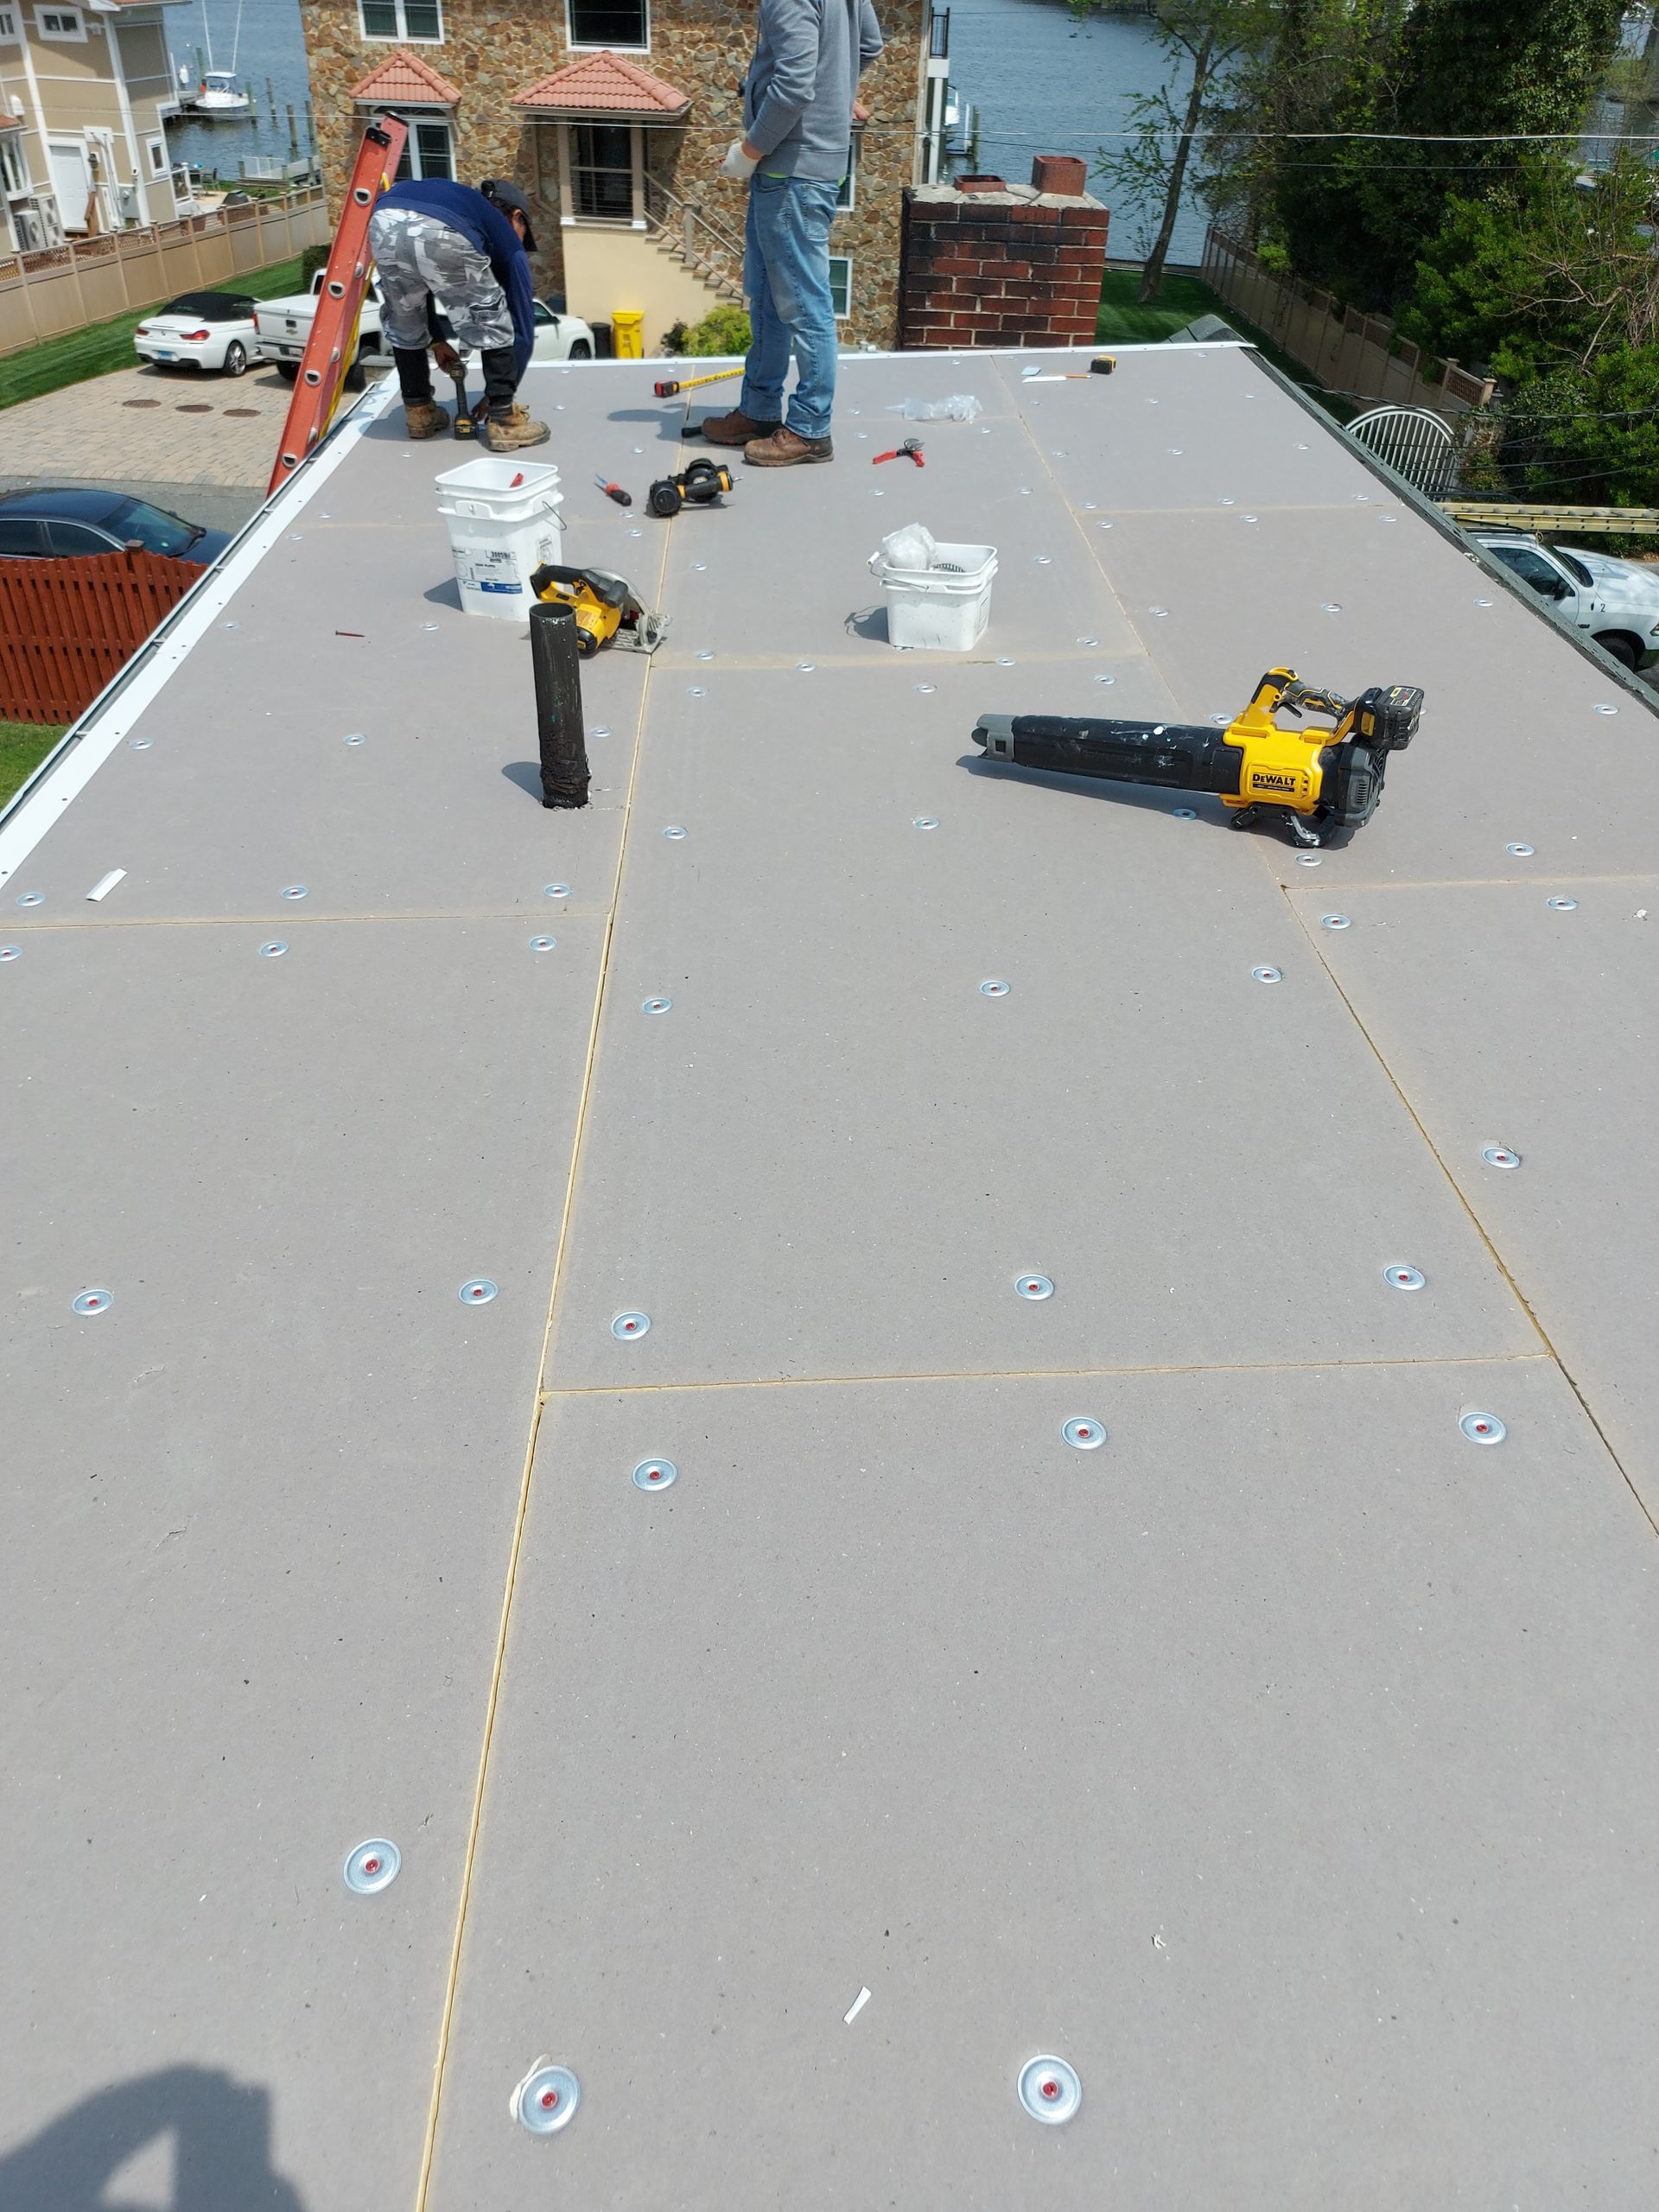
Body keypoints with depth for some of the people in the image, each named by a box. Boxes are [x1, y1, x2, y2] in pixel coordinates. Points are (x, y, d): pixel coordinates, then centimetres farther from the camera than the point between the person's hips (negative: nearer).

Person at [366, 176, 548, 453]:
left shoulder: (462, 203, 44)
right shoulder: (506, 236, 31)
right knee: (492, 323, 18)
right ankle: (503, 421, 18)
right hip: (441, 233, -5)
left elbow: (417, 285, 45)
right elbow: (522, 324, 32)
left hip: (384, 222, 5)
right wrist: (500, 393, 41)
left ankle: (419, 412, 36)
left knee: (403, 324, 29)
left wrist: (437, 339, 51)